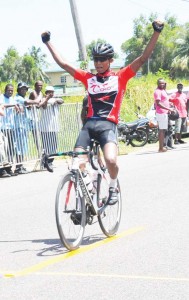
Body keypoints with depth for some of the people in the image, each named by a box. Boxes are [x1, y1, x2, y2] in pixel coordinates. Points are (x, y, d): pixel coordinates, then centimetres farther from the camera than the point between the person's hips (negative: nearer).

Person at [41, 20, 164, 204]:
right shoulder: (88, 78, 14)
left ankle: (113, 187, 7)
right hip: (89, 123, 3)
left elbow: (143, 58, 0)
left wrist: (156, 32, -7)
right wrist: (48, 42, 16)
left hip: (108, 125, -3)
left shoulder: (120, 77, 8)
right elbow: (62, 63, 15)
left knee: (110, 160, -25)